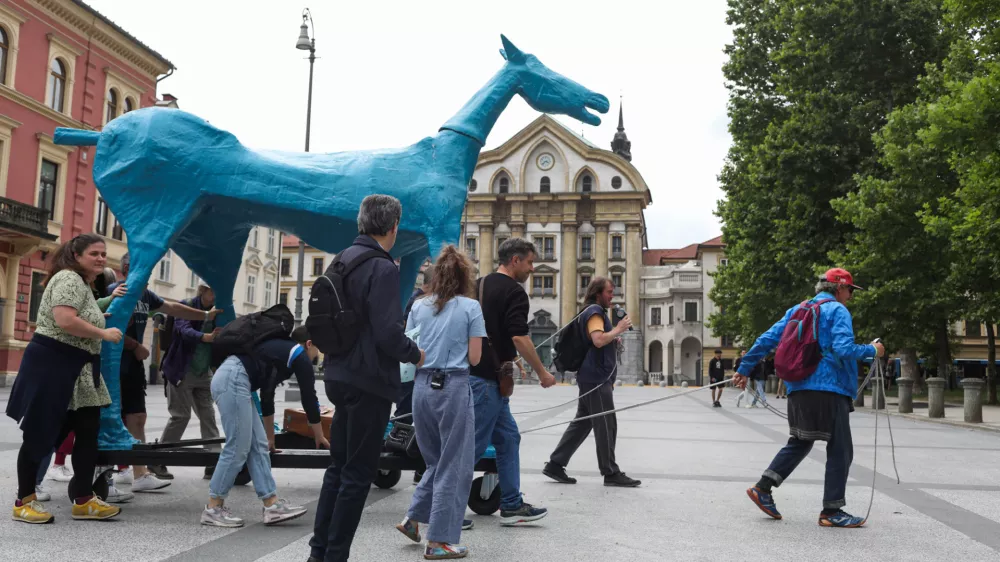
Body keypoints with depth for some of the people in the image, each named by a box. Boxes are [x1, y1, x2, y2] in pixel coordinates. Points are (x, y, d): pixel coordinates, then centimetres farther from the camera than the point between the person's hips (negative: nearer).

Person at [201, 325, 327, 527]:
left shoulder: (280, 350, 30)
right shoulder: (300, 356, 6)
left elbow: (267, 396, 38)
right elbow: (309, 399, 10)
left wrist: (270, 437, 47)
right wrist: (319, 437, 23)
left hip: (227, 378, 10)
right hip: (233, 380, -10)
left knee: (258, 446, 8)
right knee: (237, 449, -4)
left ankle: (272, 506, 8)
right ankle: (212, 509, 6)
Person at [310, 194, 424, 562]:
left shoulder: (342, 260, 8)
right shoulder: (382, 268, -18)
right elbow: (388, 333, -23)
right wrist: (415, 355, -6)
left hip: (341, 375, 9)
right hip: (369, 380, -8)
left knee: (339, 465, 18)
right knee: (358, 473, 3)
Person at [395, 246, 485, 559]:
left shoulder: (418, 307, 8)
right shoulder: (471, 307, -3)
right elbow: (474, 358, -5)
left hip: (423, 386, 5)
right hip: (454, 387, -5)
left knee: (435, 460, 23)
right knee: (453, 466, 5)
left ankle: (413, 518, 20)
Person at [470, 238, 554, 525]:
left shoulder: (478, 285, 14)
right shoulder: (514, 291, -12)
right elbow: (519, 338, -19)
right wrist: (542, 372, -9)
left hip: (471, 371, 9)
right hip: (487, 379, -9)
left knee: (508, 438, 14)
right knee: (474, 444, -3)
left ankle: (511, 505, 17)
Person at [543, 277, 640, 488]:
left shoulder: (595, 312, 22)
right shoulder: (594, 311, -11)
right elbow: (598, 340, -27)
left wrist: (614, 339, 15)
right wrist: (618, 329, -15)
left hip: (594, 378, 11)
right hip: (596, 378, -11)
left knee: (582, 424, 10)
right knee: (606, 425, -4)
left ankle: (555, 465, 11)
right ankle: (611, 473, 3)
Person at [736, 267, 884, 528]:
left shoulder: (797, 310, 16)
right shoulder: (837, 311, -4)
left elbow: (767, 340, 12)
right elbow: (843, 349, -17)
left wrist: (744, 370, 16)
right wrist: (872, 350, 0)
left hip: (799, 390, 7)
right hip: (829, 390, -7)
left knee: (800, 442, 19)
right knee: (840, 450, 2)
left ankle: (763, 488, 11)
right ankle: (832, 511, 4)